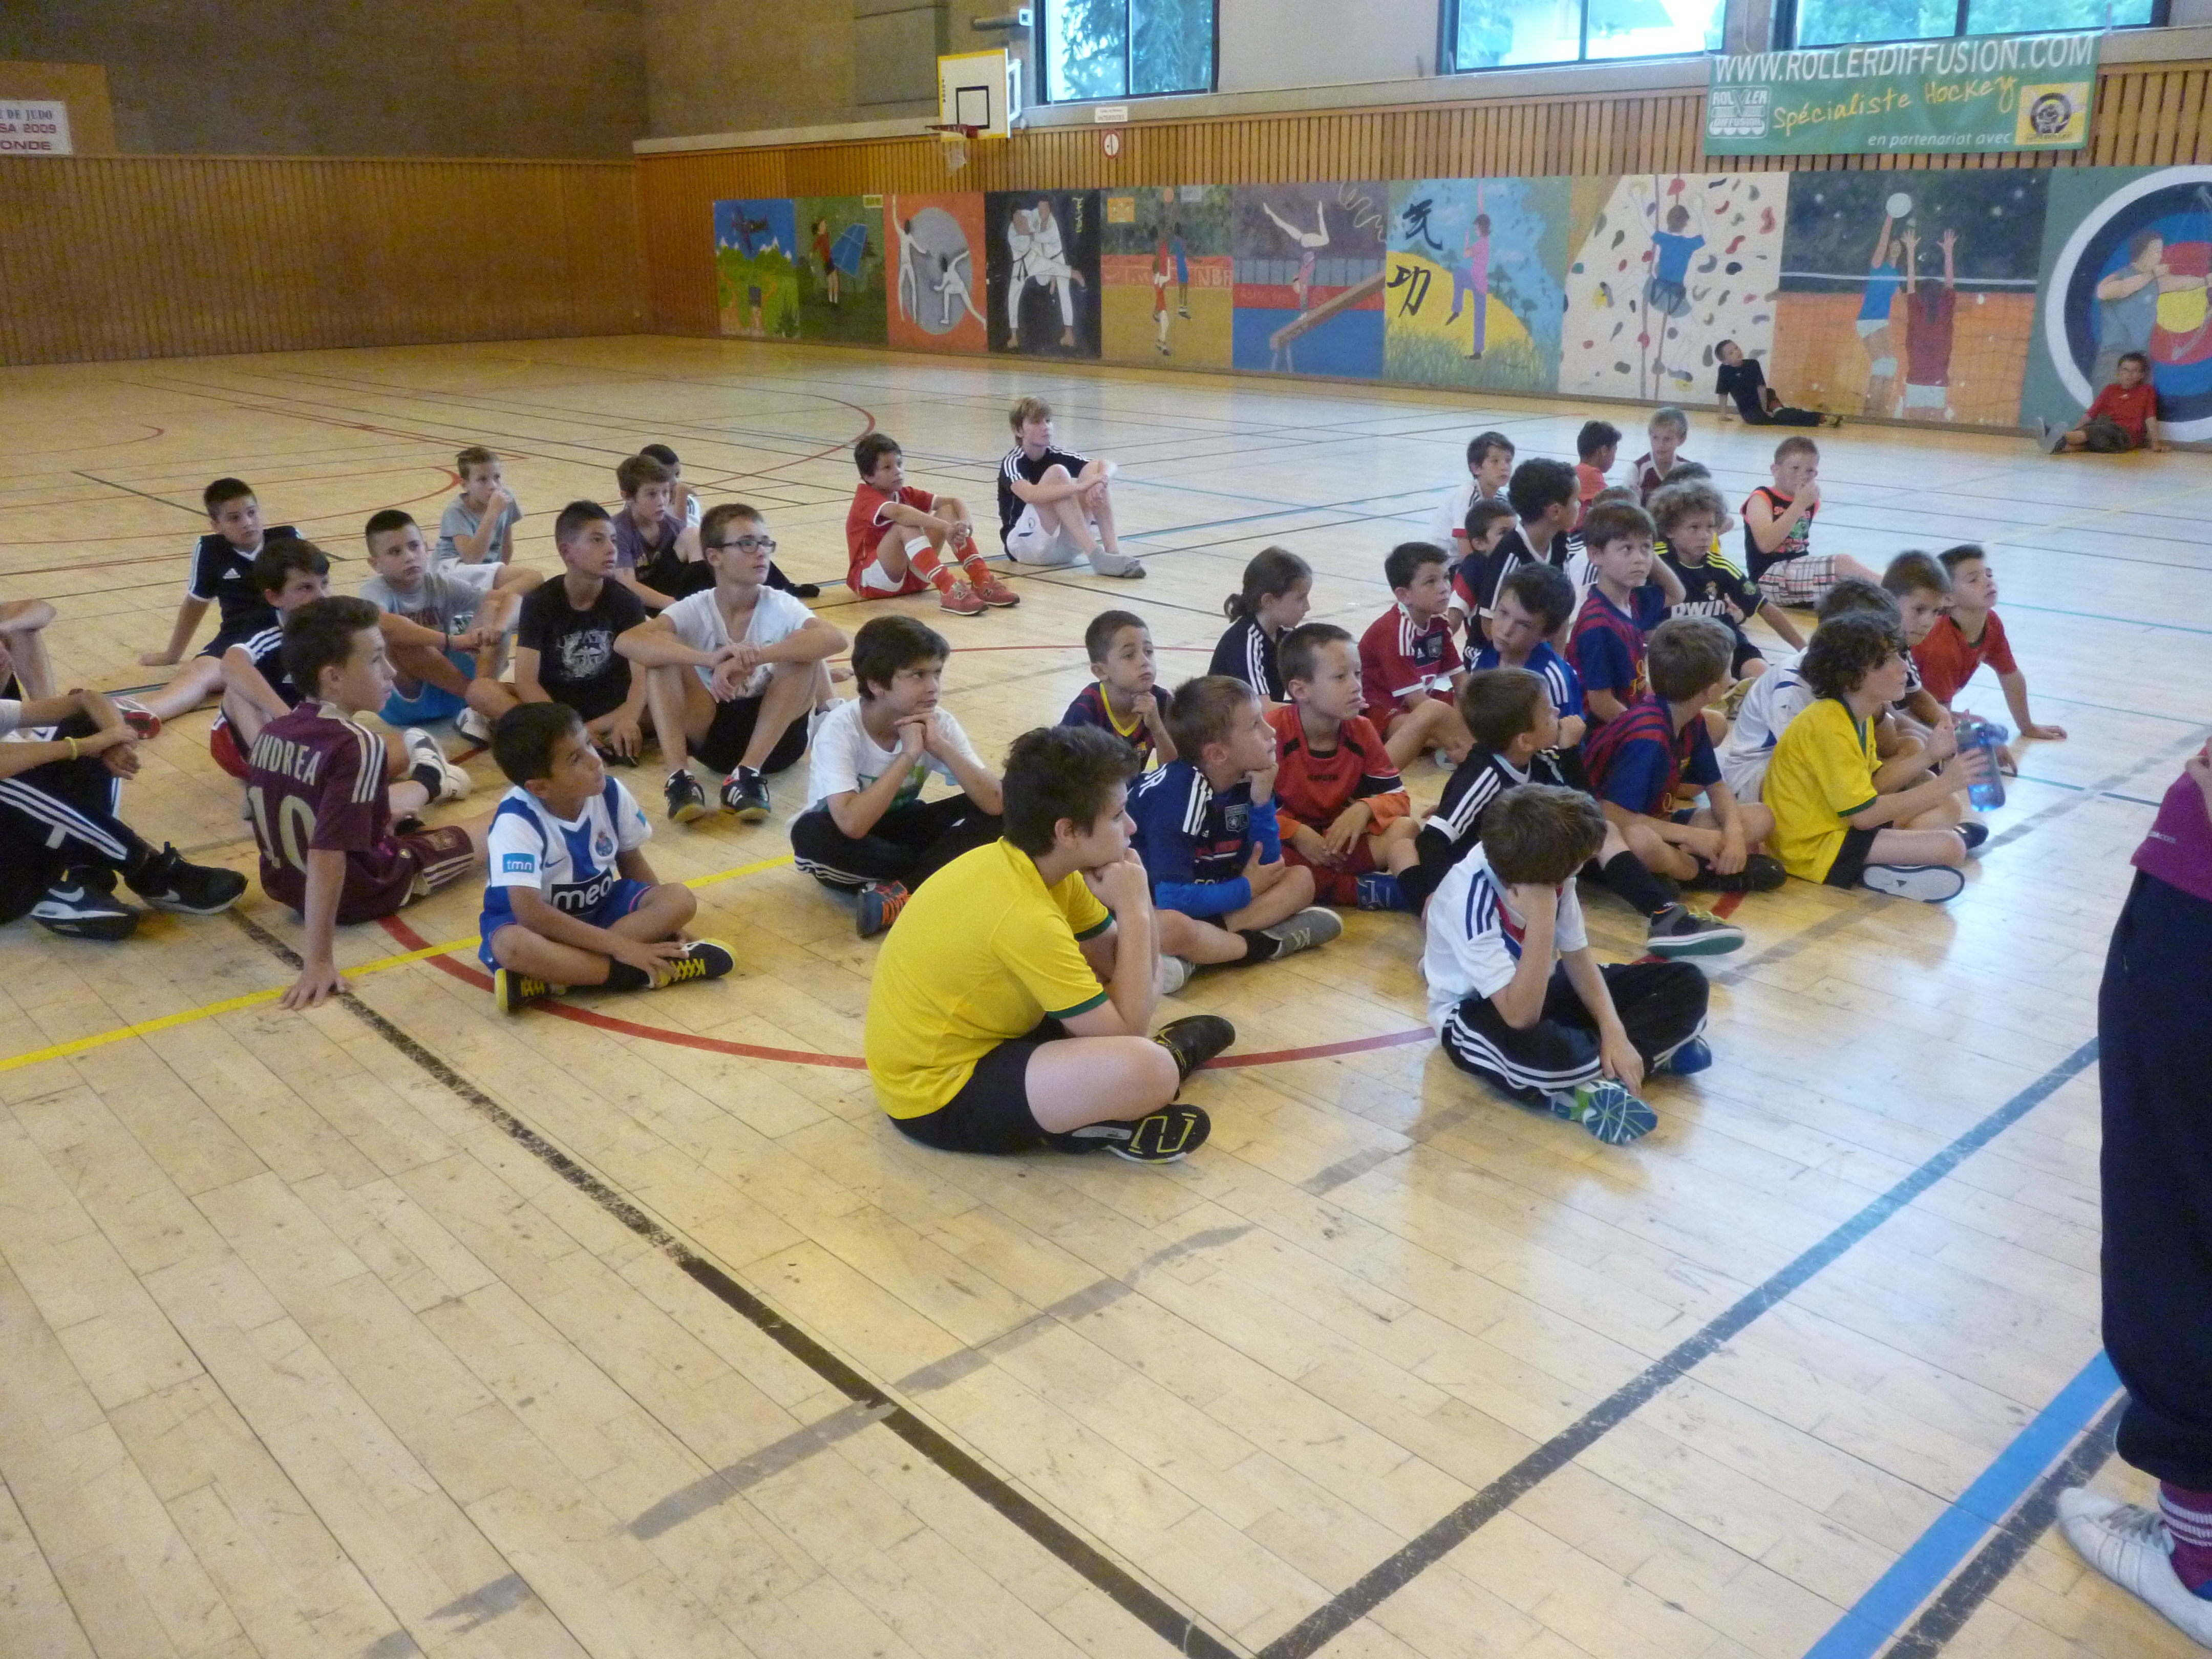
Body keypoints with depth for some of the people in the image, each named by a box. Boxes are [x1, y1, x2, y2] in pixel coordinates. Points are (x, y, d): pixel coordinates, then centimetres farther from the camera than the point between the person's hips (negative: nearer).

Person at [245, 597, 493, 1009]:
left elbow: (260, 813, 7)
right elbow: (326, 857, -34)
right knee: (503, 826, 6)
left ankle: (428, 784, 61)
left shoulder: (271, 732, -6)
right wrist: (318, 962, -33)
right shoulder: (357, 746, -29)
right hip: (365, 891, -7)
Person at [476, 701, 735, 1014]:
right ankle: (637, 974, -29)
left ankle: (556, 979, -26)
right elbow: (530, 912, -34)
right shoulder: (516, 821, -28)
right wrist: (618, 946, -35)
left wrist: (663, 921, -10)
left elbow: (630, 860, 5)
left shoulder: (611, 794, -12)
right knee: (512, 945, -40)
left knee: (680, 899, -21)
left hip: (599, 909, 5)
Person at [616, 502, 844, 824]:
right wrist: (712, 659, -41)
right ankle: (679, 777, -27)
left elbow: (835, 639, -31)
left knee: (804, 649, -23)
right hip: (713, 734, 1)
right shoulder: (695, 609, -7)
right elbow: (626, 642, -26)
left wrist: (751, 658, -41)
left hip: (775, 736, 0)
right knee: (663, 655, -18)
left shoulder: (780, 606, -8)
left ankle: (749, 773, -27)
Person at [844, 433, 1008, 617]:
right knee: (906, 525, -33)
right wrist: (945, 527, -46)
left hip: (911, 576, 7)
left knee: (948, 510, -6)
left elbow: (952, 501, 1)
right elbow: (898, 512, -38)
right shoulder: (867, 498, -15)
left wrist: (966, 521, -22)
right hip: (870, 580, -7)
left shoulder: (905, 494, 7)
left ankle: (981, 581, -19)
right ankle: (949, 590, -44)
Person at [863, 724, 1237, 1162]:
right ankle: (1092, 1125, -2)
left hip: (971, 1035, 10)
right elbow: (1126, 1033, -22)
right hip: (937, 1099, -10)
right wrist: (1133, 912, -18)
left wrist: (1137, 907, -14)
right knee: (1148, 1070, -30)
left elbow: (1113, 961, 5)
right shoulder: (1023, 917, -28)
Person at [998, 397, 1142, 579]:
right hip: (1024, 543, -5)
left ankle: (1112, 550, -27)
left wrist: (1101, 481, -31)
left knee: (1094, 469, -11)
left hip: (1066, 545, 5)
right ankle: (1096, 555, -36)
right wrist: (1080, 486, -41)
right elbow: (1030, 495, -34)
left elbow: (1109, 465, -7)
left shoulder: (1056, 456, 5)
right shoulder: (1012, 463, -11)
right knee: (1057, 473, -25)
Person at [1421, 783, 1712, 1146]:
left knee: (1687, 984, -2)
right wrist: (1542, 916, -45)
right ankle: (1654, 1052, -15)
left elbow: (1578, 958, -3)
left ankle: (1593, 1085, -17)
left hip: (1539, 988, 8)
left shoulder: (1542, 870, -16)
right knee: (1540, 1051, -43)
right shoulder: (1469, 900, -34)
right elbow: (1521, 1016, -39)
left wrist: (1614, 1031, -19)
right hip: (1476, 1010, -7)